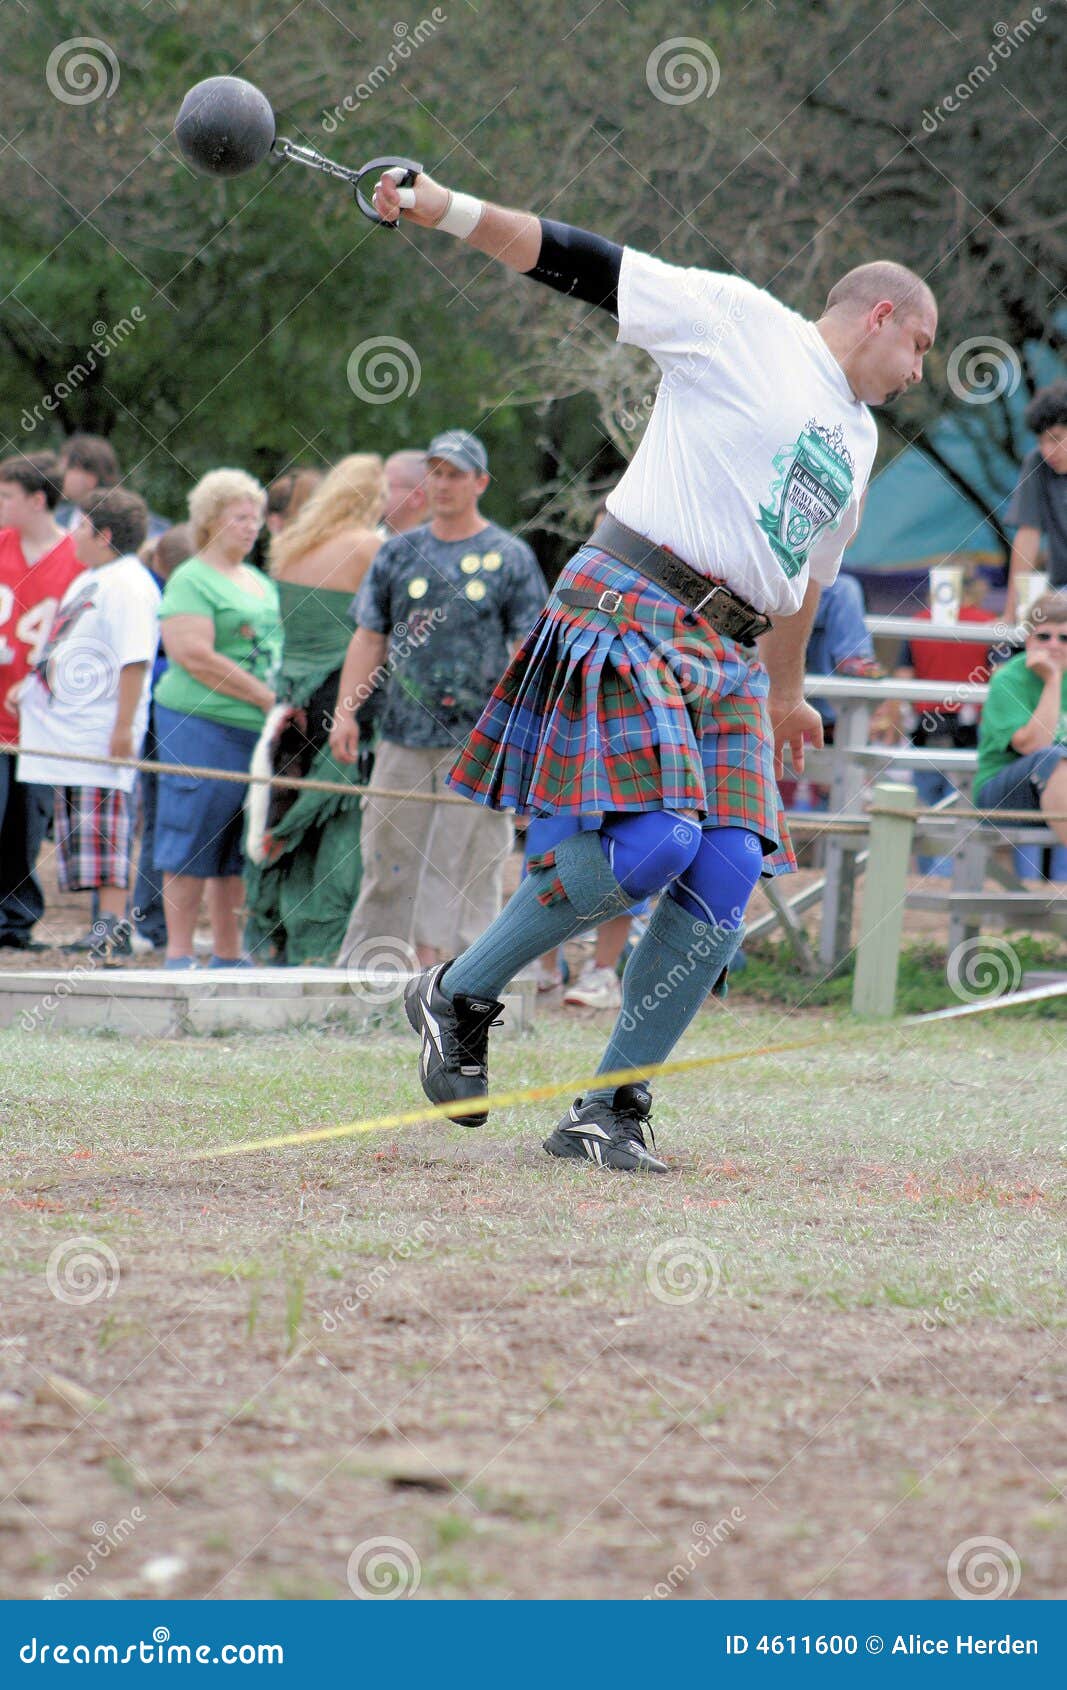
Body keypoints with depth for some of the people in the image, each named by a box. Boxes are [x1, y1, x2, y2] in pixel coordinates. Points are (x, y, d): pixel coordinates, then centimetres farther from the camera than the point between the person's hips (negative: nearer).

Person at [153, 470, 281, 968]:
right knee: (193, 843, -5)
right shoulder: (191, 581, -6)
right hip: (203, 725, -8)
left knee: (240, 850, 9)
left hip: (261, 729, 8)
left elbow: (277, 650, 28)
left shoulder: (261, 583, 20)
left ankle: (228, 954, 14)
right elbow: (196, 657, -16)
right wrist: (266, 697, -16)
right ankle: (178, 954, -2)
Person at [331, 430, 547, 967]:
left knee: (465, 860, -5)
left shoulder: (510, 558, 3)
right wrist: (346, 711, 0)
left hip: (480, 739, -2)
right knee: (389, 857, 2)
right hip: (403, 737, 3)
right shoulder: (399, 553, 12)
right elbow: (369, 638, 12)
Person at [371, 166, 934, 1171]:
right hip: (630, 613, -8)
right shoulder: (736, 318, 1)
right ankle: (459, 996, -1)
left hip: (728, 656, 8)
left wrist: (785, 693, 45)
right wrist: (448, 211, -13)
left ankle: (610, 1110, 0)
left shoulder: (856, 440, 23)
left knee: (727, 874, -9)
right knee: (650, 843, -22)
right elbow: (583, 266, -3)